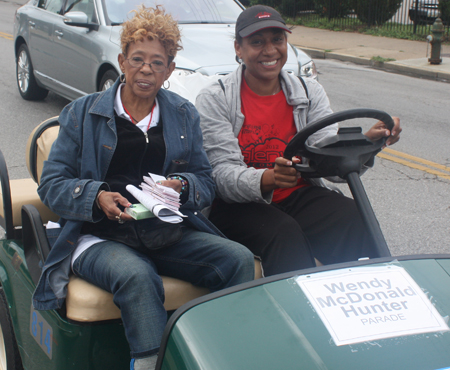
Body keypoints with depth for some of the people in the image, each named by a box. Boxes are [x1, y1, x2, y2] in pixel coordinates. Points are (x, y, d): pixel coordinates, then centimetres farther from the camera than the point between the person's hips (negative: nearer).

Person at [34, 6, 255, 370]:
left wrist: (181, 186, -10)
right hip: (99, 237, -3)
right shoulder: (83, 113, 8)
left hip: (169, 233, 3)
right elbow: (52, 183, 3)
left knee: (239, 259, -22)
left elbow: (206, 182, 14)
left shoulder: (184, 115, 16)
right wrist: (97, 197, -16)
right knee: (137, 276, -37)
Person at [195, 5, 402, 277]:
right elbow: (224, 175, -15)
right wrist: (267, 179, -36)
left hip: (299, 196, 4)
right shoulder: (215, 100, -4)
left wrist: (366, 142, -28)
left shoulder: (310, 92, 8)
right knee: (284, 232, -34)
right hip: (239, 204, -3)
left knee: (353, 218, -25)